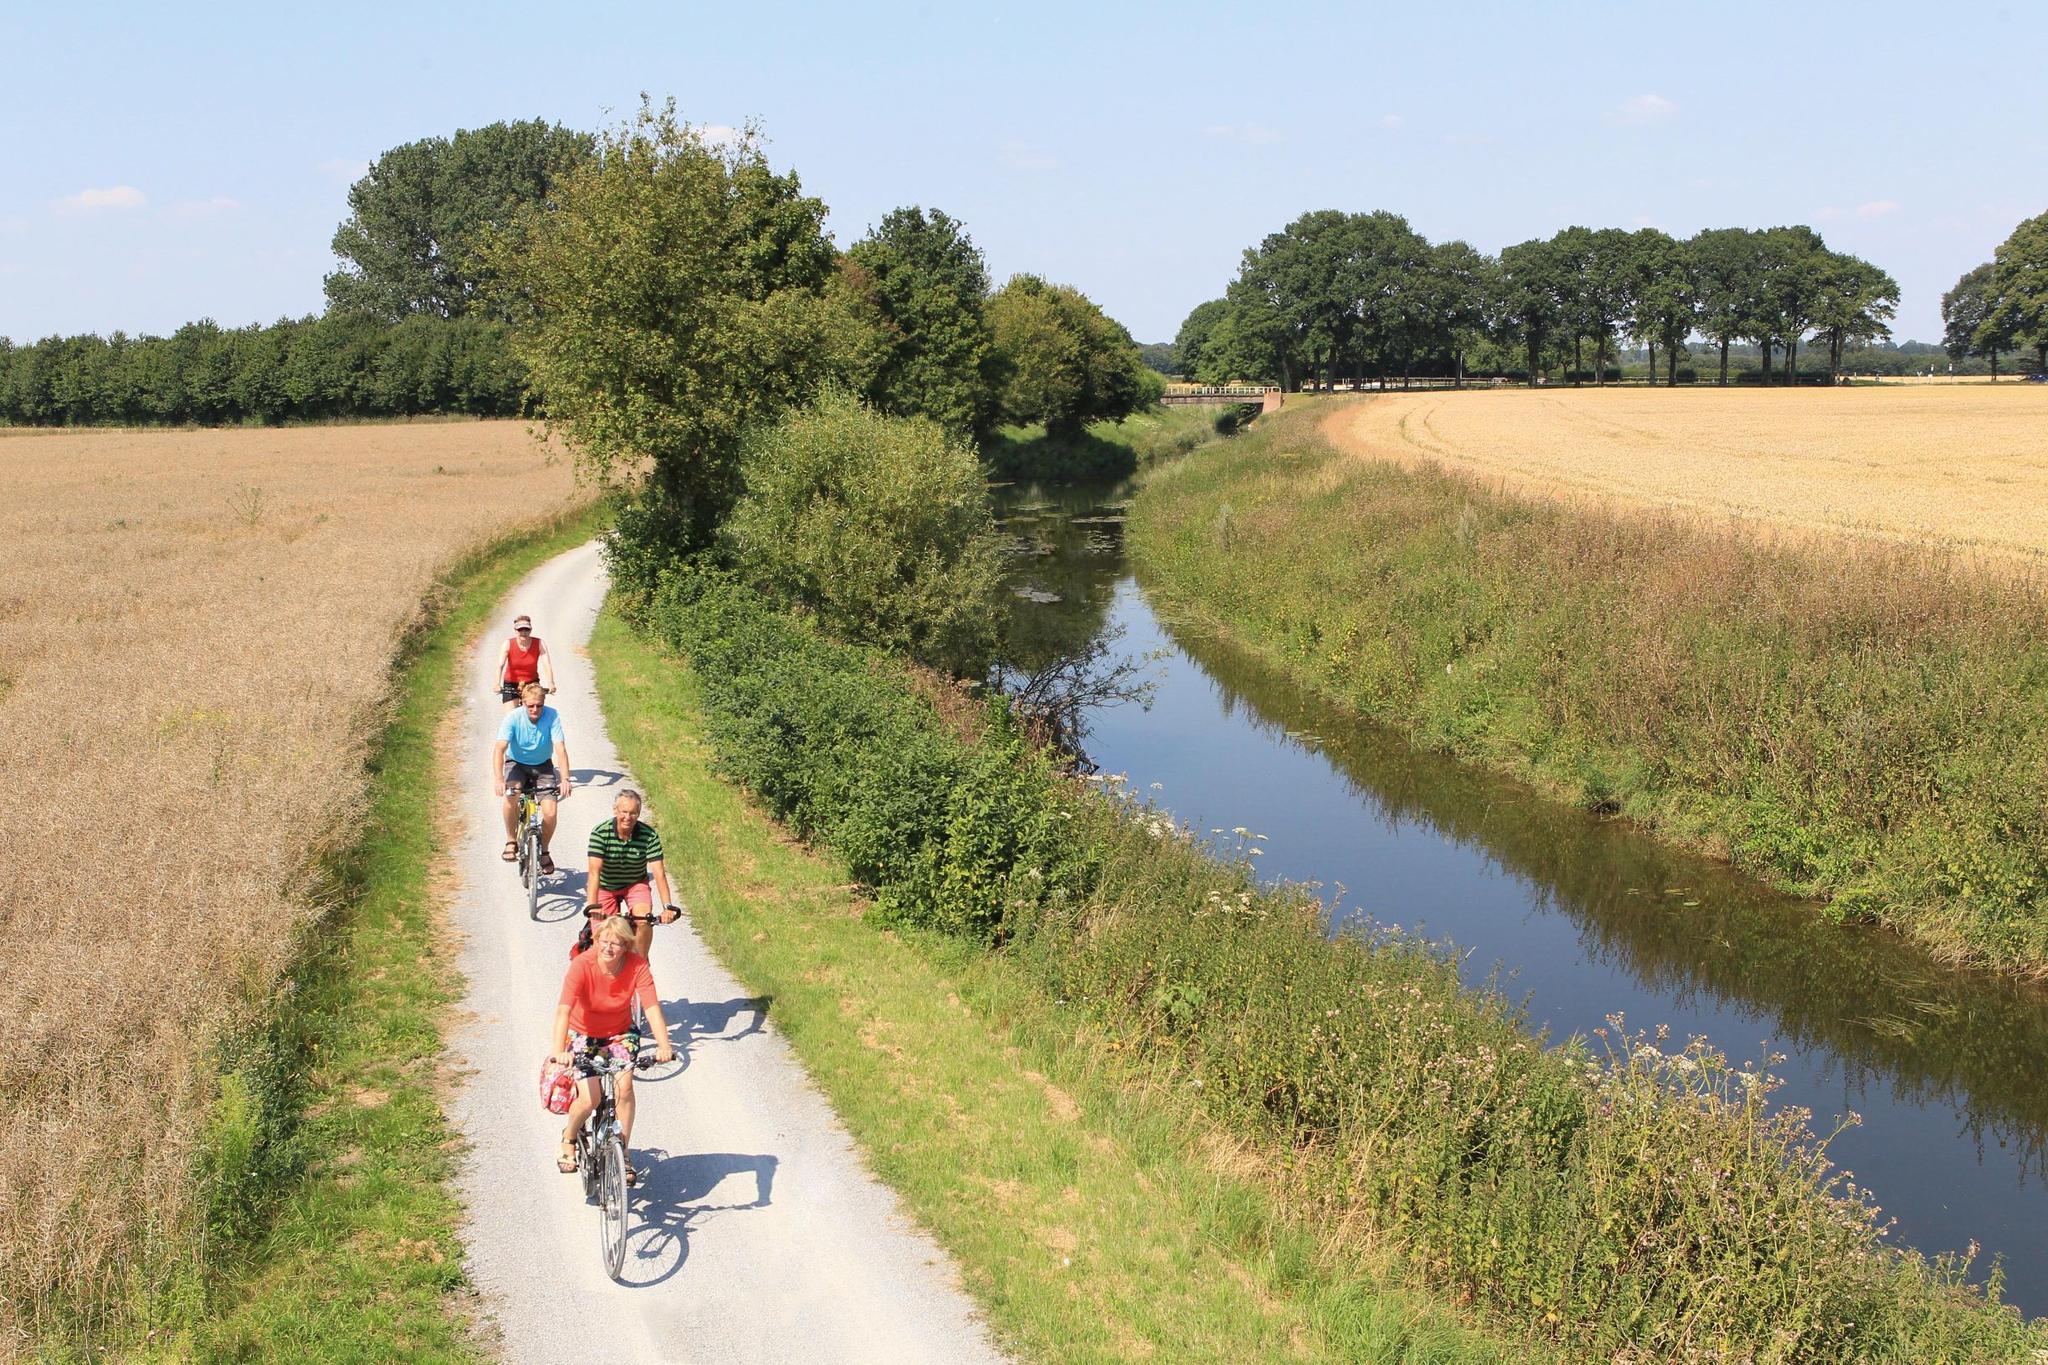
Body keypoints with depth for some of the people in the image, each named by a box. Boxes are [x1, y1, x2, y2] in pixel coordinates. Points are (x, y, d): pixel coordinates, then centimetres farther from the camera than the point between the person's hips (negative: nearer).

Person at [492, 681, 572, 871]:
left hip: (542, 765, 1)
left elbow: (560, 749, -28)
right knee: (511, 794, -33)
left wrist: (565, 779, -42)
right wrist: (498, 778, -46)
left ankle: (544, 850, 13)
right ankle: (511, 841, -12)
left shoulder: (552, 716, -21)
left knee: (550, 813, -15)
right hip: (516, 763, -1)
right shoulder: (513, 717, -22)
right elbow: (499, 748, -31)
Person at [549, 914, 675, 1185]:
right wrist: (559, 1050, -51)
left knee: (624, 1085, -24)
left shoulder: (637, 965, -21)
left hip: (620, 1033, 1)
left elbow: (652, 1007, -29)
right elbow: (563, 1010, -36)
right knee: (589, 1100, -17)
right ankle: (569, 1138, 18)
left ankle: (624, 1153, -9)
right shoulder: (582, 965, -27)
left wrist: (664, 1045, -45)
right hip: (583, 1034, -1)